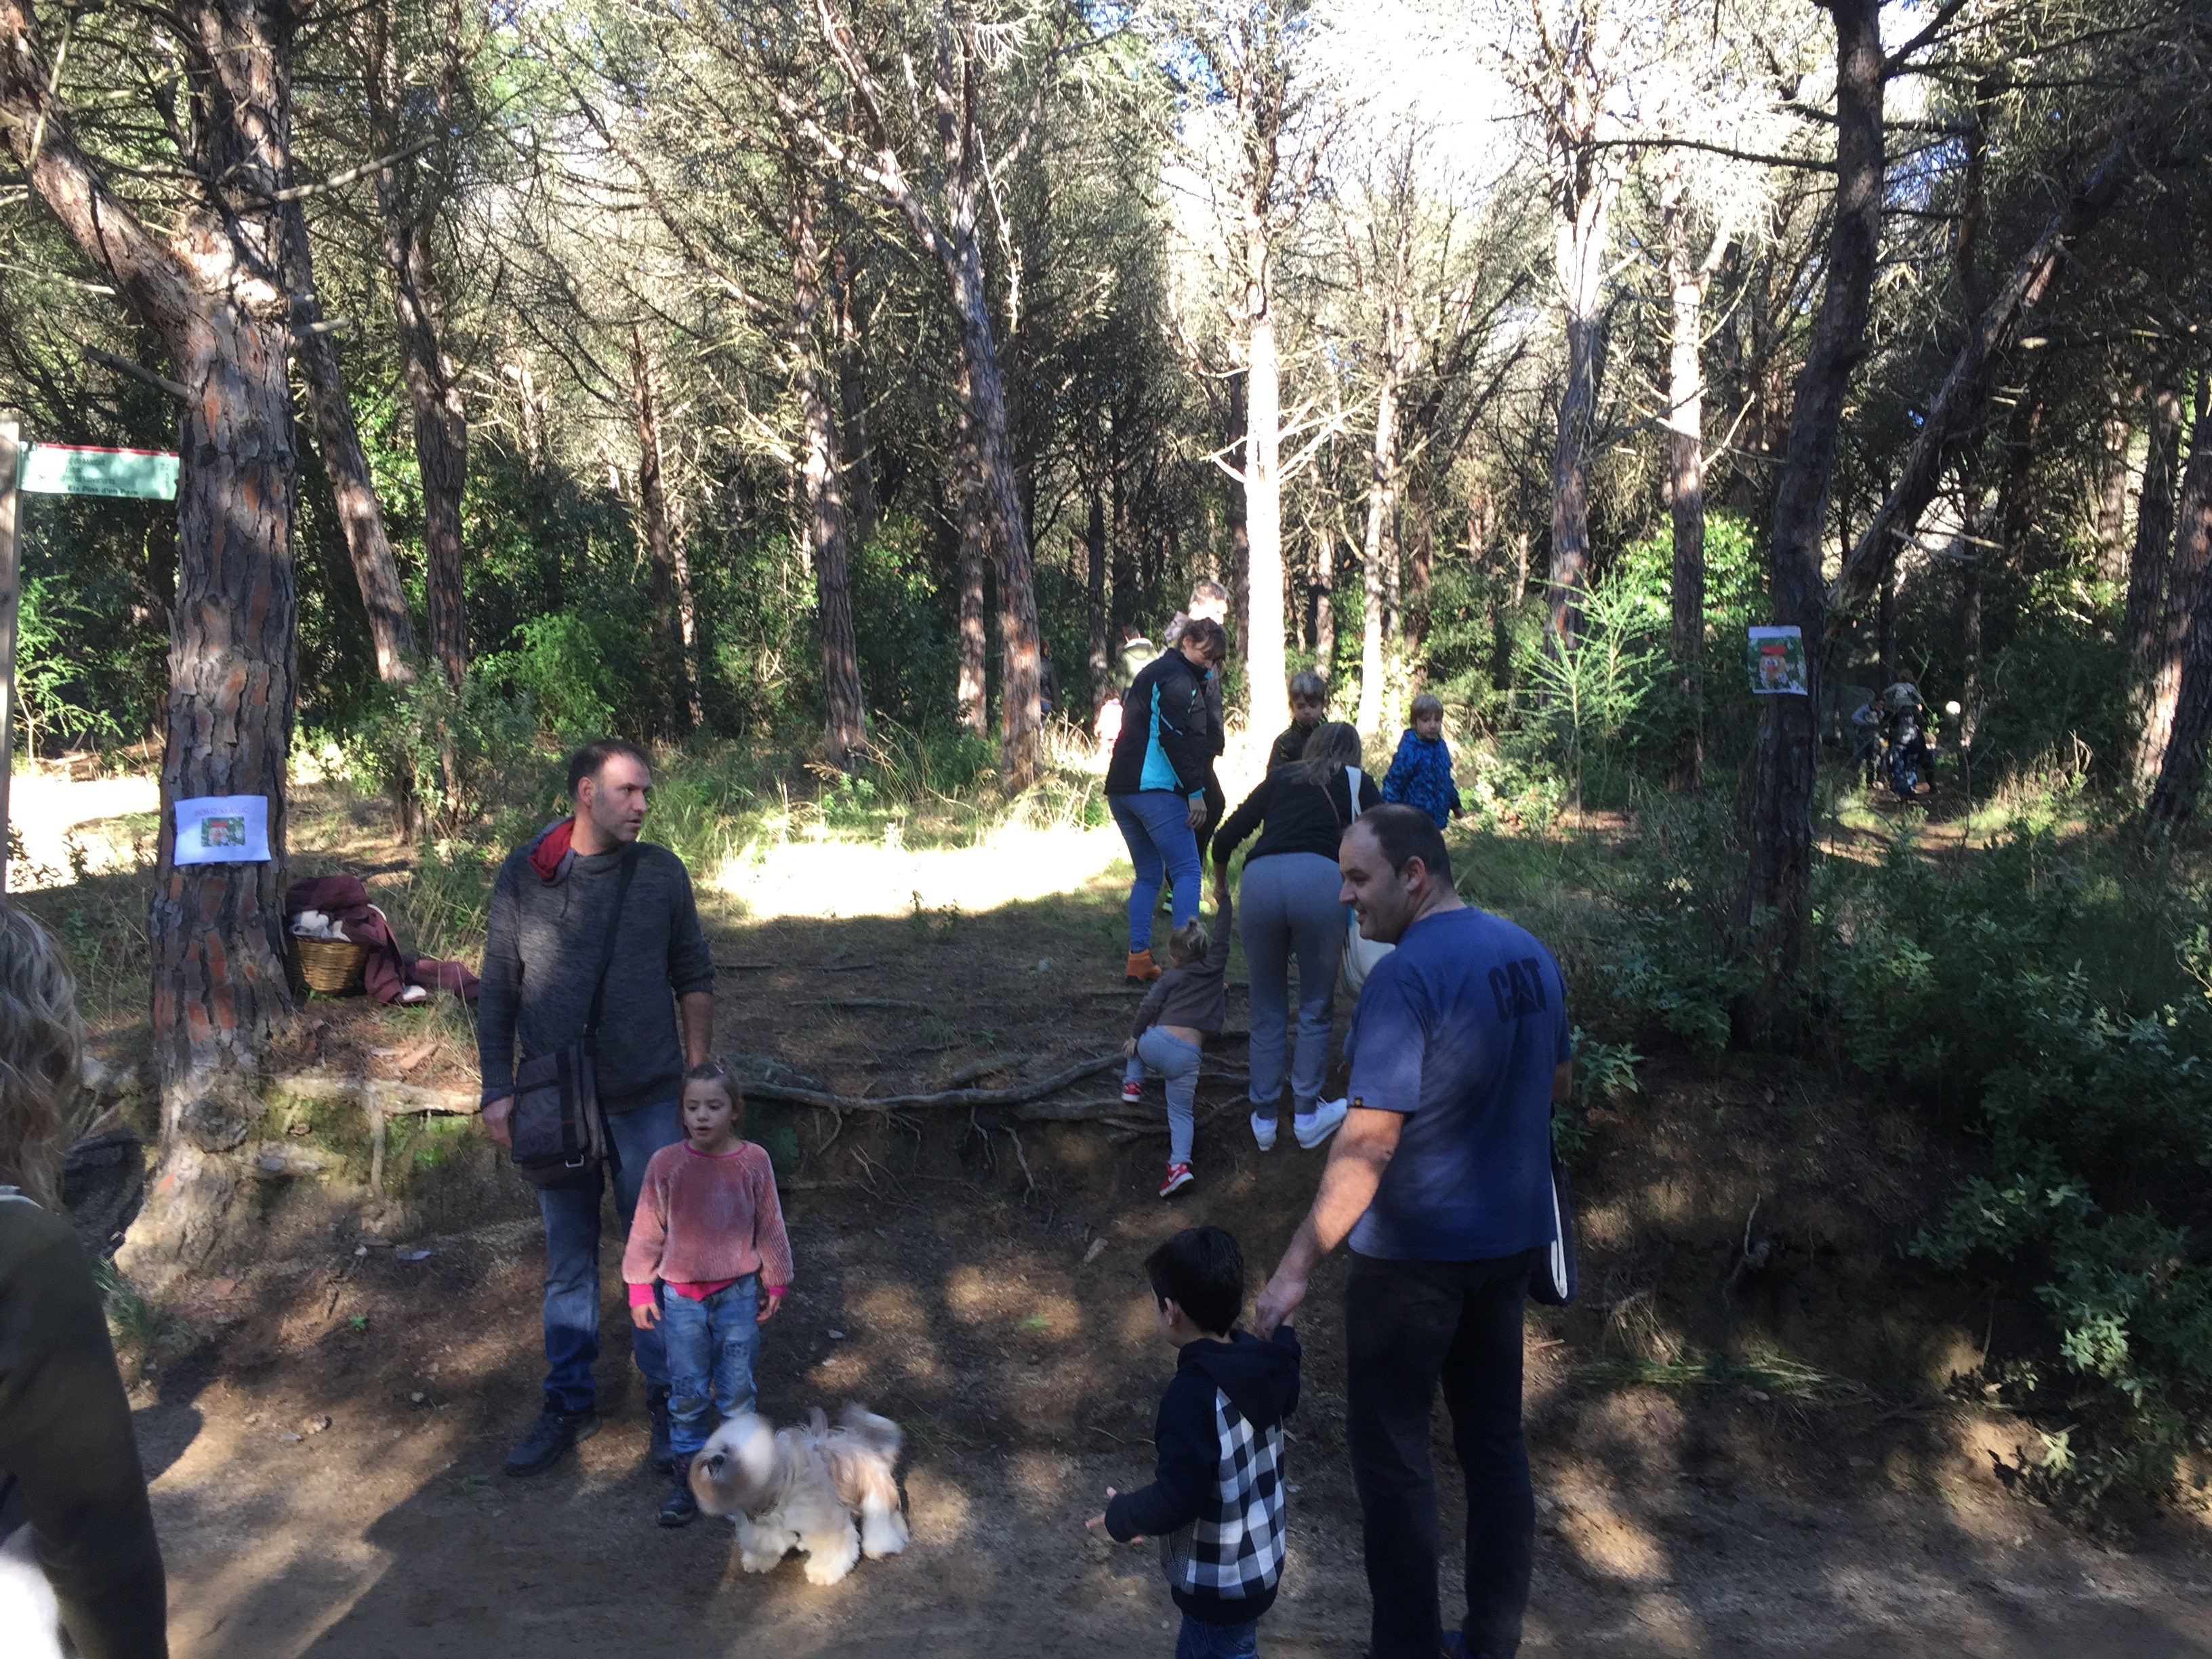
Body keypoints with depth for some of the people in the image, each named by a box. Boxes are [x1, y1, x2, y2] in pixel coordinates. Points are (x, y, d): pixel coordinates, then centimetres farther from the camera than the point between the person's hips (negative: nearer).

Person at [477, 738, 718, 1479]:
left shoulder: (662, 872, -2)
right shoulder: (523, 874, -3)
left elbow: (693, 977, 5)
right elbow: (498, 989, 2)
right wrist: (497, 1089, -2)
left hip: (649, 1099, 0)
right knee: (568, 1259, 13)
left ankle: (667, 1399, 24)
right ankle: (570, 1402, 29)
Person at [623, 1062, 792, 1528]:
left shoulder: (753, 1161, -6)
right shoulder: (666, 1164, -8)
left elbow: (770, 1226, 2)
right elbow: (648, 1230, 0)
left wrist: (775, 1281, 6)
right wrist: (640, 1289, 2)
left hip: (738, 1292, 0)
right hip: (681, 1296, 0)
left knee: (737, 1388, 9)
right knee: (687, 1392, 7)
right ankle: (688, 1474, 21)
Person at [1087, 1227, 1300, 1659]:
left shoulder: (1192, 1394, -29)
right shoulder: (1262, 1366, -7)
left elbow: (1178, 1498, -28)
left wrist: (1122, 1516, -10)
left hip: (1220, 1584, -8)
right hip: (1260, 1566, 8)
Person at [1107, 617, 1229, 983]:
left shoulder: (1149, 673, 24)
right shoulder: (1179, 678, -6)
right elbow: (1172, 736, -17)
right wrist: (1195, 792, -16)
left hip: (1119, 788, 10)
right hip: (1155, 788, -9)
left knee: (1148, 874, 16)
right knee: (1187, 871, -7)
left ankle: (1138, 960, 12)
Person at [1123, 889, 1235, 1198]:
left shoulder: (1170, 978, 10)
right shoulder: (1214, 968, 12)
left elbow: (1148, 1006, -1)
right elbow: (1222, 937, 20)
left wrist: (1134, 1036, 7)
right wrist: (1223, 898, 25)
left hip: (1156, 1044, 0)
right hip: (1186, 1056, 0)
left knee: (1139, 1037, 37)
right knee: (1181, 1113, 5)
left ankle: (1133, 1083, 33)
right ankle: (1180, 1163, -17)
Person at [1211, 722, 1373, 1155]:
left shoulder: (1280, 779, 29)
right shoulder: (1356, 782, 24)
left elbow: (1224, 840, 25)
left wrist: (1222, 888, 43)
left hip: (1260, 878, 2)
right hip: (1319, 880, -2)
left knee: (1267, 1010, 15)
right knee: (1315, 1009, 14)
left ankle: (1264, 1118, 22)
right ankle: (1307, 1115, 21)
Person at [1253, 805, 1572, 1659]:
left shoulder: (1407, 974, -21)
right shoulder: (1529, 954, 3)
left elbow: (1367, 1142, -25)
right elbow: (1557, 1083, 17)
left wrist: (1298, 1266, -23)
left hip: (1413, 1249, -8)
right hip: (1512, 1235, 8)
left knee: (1391, 1447, 5)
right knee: (1495, 1434, 16)